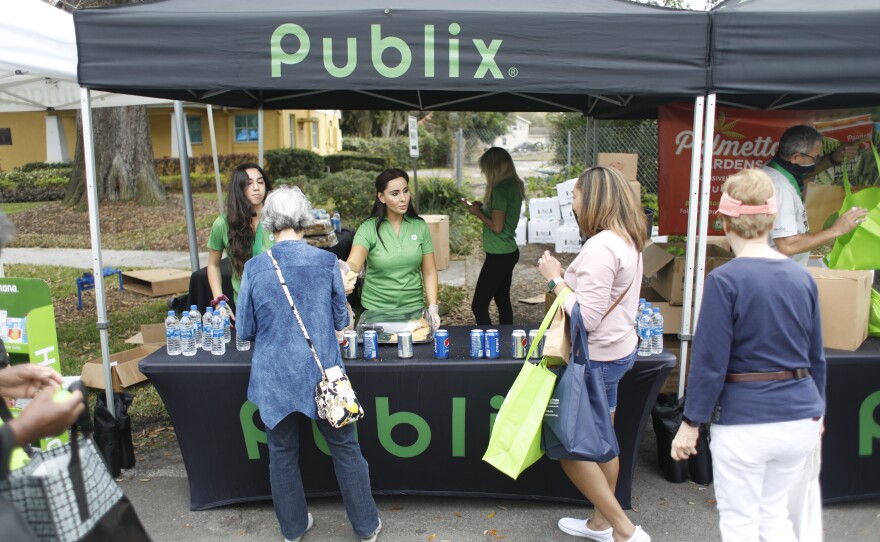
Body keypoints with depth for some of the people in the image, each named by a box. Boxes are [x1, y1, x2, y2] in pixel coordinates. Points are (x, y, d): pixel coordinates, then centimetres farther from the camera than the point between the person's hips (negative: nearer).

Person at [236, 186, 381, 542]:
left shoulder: (254, 268, -8)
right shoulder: (327, 262, -8)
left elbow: (246, 330, 2)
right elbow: (341, 319, 3)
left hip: (275, 376, 1)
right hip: (322, 373, 0)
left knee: (282, 453, 19)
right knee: (345, 448, 14)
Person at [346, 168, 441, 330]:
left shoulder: (419, 226, -2)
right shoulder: (369, 229, -10)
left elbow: (429, 271, 2)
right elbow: (354, 263, -25)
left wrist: (433, 308, -7)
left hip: (413, 308, 2)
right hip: (375, 310, -2)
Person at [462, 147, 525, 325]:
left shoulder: (500, 189, -19)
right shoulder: (515, 185, 8)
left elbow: (497, 226, -21)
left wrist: (477, 212, -7)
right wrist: (483, 208, 8)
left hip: (499, 256, -10)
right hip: (509, 252, 10)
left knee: (479, 305, -5)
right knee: (503, 301, 17)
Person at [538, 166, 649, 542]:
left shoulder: (600, 247, -25)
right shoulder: (627, 240, 6)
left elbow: (586, 317, -27)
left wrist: (555, 280, -17)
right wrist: (567, 277, 5)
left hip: (599, 357, -10)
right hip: (618, 349, 10)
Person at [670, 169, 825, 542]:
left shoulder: (724, 281, -16)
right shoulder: (802, 278, 2)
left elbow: (710, 362, -16)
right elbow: (816, 358, 10)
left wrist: (690, 423, -7)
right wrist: (815, 410, 24)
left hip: (745, 422, -6)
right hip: (800, 417, 6)